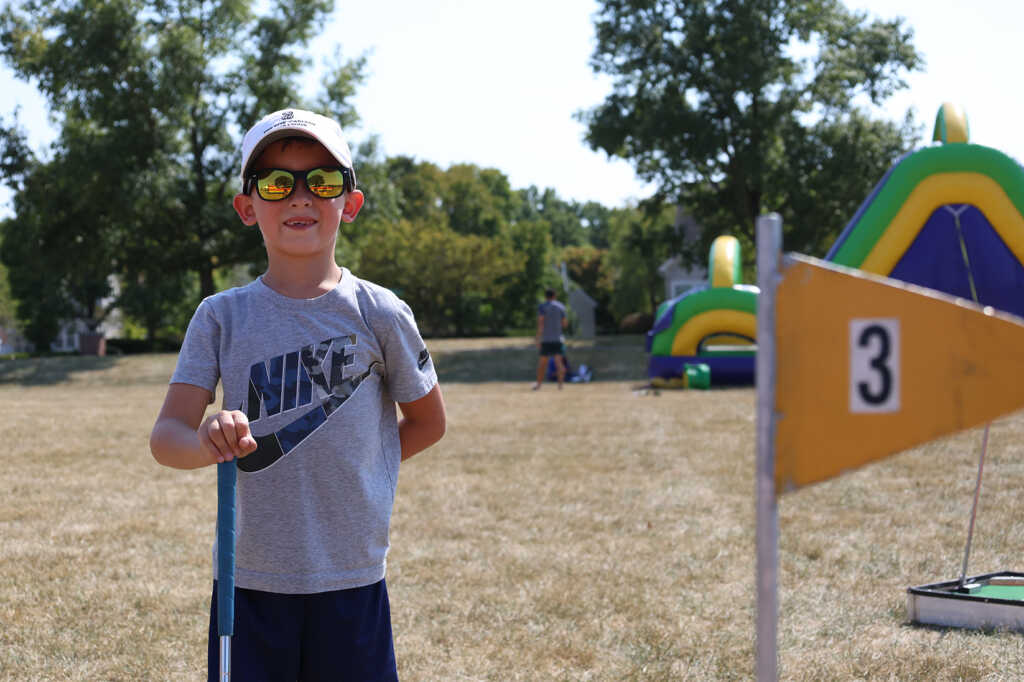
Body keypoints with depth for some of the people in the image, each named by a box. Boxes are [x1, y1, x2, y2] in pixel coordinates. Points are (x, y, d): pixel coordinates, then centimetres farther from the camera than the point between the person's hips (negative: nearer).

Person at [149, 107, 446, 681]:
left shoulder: (380, 314, -1)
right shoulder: (221, 317, 2)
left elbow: (428, 422, 12)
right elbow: (166, 435, -6)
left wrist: (353, 472, 1)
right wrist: (207, 443, -28)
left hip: (352, 584, 0)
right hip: (247, 584, 1)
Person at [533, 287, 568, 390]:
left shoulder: (542, 307, -3)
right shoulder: (561, 307, 6)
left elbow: (540, 323, -12)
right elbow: (565, 323, 8)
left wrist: (538, 339, -12)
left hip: (545, 339, -1)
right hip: (558, 338, 1)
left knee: (542, 362, 9)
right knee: (559, 361, -5)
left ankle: (538, 384, 19)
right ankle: (560, 383, -20)